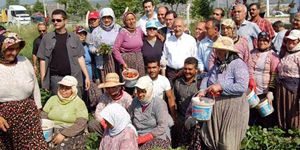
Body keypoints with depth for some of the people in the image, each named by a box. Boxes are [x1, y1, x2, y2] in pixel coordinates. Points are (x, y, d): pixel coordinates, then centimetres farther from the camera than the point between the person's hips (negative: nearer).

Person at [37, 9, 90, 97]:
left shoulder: (74, 37, 6)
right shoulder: (47, 38, 5)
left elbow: (80, 58, 7)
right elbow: (43, 60, 5)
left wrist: (86, 76, 2)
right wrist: (43, 81, 0)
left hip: (74, 77, 0)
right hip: (56, 78, 0)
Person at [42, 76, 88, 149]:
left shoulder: (79, 103, -2)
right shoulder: (53, 99, 11)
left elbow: (80, 124, -12)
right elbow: (43, 116, 7)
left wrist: (63, 134, -22)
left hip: (72, 135, -3)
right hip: (51, 133, 3)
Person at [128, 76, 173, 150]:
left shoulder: (159, 103, -9)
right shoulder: (135, 101, 6)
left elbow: (162, 127, -15)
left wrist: (143, 138, -18)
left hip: (158, 138, -4)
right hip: (138, 137, 5)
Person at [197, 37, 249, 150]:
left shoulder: (238, 64, -14)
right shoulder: (218, 64, 11)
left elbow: (242, 87, -25)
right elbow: (207, 78, 13)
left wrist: (220, 87, -23)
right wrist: (202, 90, -7)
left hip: (232, 108, -7)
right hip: (214, 107, 8)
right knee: (211, 138, 18)